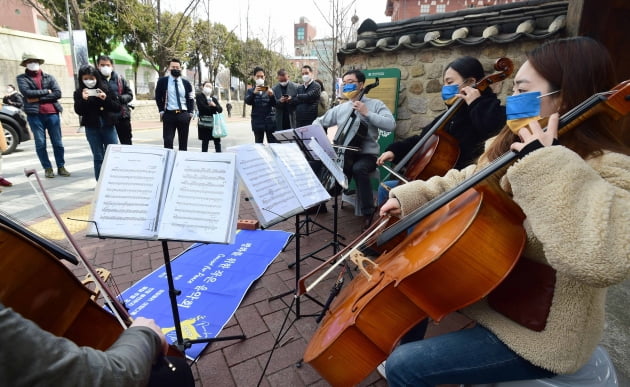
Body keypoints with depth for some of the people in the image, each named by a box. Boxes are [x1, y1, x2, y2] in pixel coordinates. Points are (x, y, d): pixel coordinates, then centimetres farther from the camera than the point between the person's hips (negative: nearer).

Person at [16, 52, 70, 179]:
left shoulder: (49, 77, 12)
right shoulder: (22, 78, 10)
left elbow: (58, 93, -2)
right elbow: (26, 92, -8)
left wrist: (38, 98, -7)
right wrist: (46, 91, -4)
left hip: (52, 113, 1)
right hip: (34, 115, -1)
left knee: (57, 143, 2)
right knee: (40, 143, 0)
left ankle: (61, 167, 10)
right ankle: (47, 168, 6)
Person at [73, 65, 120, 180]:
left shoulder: (106, 88, 0)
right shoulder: (79, 92, 2)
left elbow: (117, 108, -2)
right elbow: (78, 111, -5)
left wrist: (106, 99, -17)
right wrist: (83, 99, -20)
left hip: (108, 126, 0)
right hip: (92, 128, 1)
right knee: (98, 158, 6)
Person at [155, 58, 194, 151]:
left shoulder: (186, 83, 10)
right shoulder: (162, 81, 4)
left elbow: (191, 99, 12)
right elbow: (158, 97, 7)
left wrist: (190, 112, 1)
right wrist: (161, 111, -2)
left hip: (184, 115, 2)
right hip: (169, 114, -2)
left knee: (183, 142, 7)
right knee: (168, 141, -5)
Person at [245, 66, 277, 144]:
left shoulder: (269, 89, 10)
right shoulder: (250, 90, 8)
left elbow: (275, 104, 2)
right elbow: (247, 101, -9)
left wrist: (271, 95, -18)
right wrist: (254, 93, -27)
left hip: (270, 121, 1)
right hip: (257, 122, 0)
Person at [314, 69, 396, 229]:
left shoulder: (375, 104, 0)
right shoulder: (339, 108, 12)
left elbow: (391, 124, -14)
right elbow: (319, 122, 18)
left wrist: (367, 113, -18)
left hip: (367, 154, -4)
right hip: (344, 153, 4)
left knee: (358, 168, -36)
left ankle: (368, 212, -19)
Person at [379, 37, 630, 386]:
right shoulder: (512, 148, 0)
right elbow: (464, 182, 14)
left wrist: (549, 167, -41)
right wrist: (409, 196, 5)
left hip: (537, 332, -8)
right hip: (489, 288, 8)